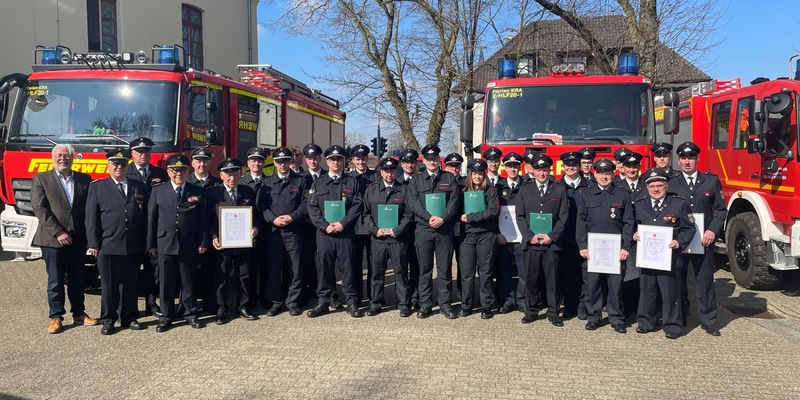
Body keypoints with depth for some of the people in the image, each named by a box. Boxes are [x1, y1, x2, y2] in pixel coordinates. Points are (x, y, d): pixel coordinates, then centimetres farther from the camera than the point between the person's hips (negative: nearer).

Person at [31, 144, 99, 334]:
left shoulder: (84, 179, 7)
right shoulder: (41, 179, 1)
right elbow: (39, 208, -7)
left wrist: (89, 236, -4)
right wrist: (58, 233, -15)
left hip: (77, 239, 3)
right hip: (52, 239, -3)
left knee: (77, 278, 11)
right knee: (55, 280, 2)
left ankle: (79, 313, 21)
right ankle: (56, 317, 11)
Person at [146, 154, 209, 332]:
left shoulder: (198, 193, 4)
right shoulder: (158, 191, 5)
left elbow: (203, 220, 4)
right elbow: (151, 218, 4)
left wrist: (203, 242, 0)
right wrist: (151, 244, 1)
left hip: (189, 246, 0)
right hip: (165, 244, 0)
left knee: (188, 281, 8)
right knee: (166, 281, 6)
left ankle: (190, 313, 20)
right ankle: (167, 316, 17)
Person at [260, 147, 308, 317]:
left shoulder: (300, 181, 8)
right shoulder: (267, 182, 11)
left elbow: (305, 204, 1)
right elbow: (262, 205, 5)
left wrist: (292, 216, -12)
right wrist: (273, 219, -11)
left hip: (294, 230, -1)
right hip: (273, 231, 1)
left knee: (295, 268, 2)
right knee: (273, 267, 4)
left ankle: (292, 302, 12)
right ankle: (275, 302, 15)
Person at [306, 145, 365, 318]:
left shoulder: (352, 182, 9)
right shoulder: (318, 183, 11)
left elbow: (357, 206, 0)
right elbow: (312, 208, 4)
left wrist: (343, 223, -12)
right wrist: (325, 225, -10)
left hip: (346, 233, -1)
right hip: (323, 233, 1)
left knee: (348, 268, 1)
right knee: (324, 267, 5)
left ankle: (351, 303, 10)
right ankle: (323, 302, 15)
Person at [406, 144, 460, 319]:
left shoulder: (449, 179, 9)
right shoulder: (416, 181, 9)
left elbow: (454, 202, 0)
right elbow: (413, 203, -3)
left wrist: (443, 219, -14)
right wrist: (429, 218, -16)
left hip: (445, 229, 0)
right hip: (423, 229, 0)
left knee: (445, 268, 4)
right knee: (425, 269, 5)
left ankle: (445, 304, 12)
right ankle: (425, 304, 13)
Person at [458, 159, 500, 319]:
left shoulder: (491, 190, 1)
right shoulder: (464, 191, 13)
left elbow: (493, 211, -11)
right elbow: (460, 212, 15)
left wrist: (470, 217, -13)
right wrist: (462, 218, -7)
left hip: (486, 235, -3)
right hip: (467, 235, 3)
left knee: (485, 272, 3)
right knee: (466, 272, 3)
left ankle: (486, 306, 12)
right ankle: (466, 305, 14)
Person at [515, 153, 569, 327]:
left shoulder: (560, 190, 7)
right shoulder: (524, 190, 10)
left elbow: (564, 216, 2)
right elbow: (520, 217, 5)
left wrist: (552, 236, -9)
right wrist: (530, 236, -7)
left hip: (552, 242, -1)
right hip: (531, 242, 1)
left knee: (552, 279, 2)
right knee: (531, 279, 5)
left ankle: (553, 313, 12)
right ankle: (531, 311, 15)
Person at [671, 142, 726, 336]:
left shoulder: (712, 181, 6)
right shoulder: (670, 183, 5)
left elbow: (720, 209, 6)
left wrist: (712, 230, -8)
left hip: (703, 240, 0)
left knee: (705, 281, 4)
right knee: (678, 281, 9)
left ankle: (708, 321, 14)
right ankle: (679, 318, 22)